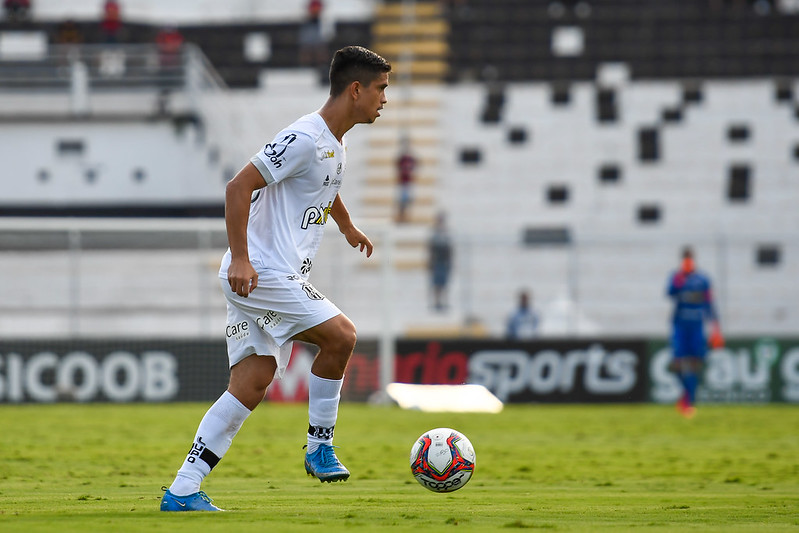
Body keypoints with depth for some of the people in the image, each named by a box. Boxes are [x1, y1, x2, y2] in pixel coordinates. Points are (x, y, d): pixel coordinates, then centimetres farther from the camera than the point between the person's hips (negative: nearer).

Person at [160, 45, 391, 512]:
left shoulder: (337, 144, 15)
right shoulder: (304, 138, -15)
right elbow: (239, 186, -19)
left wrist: (349, 228, 53)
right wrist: (241, 258, -24)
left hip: (281, 276, 10)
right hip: (259, 271, -10)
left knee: (253, 383, 2)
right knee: (341, 335, -16)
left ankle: (182, 491, 0)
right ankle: (320, 447, -1)